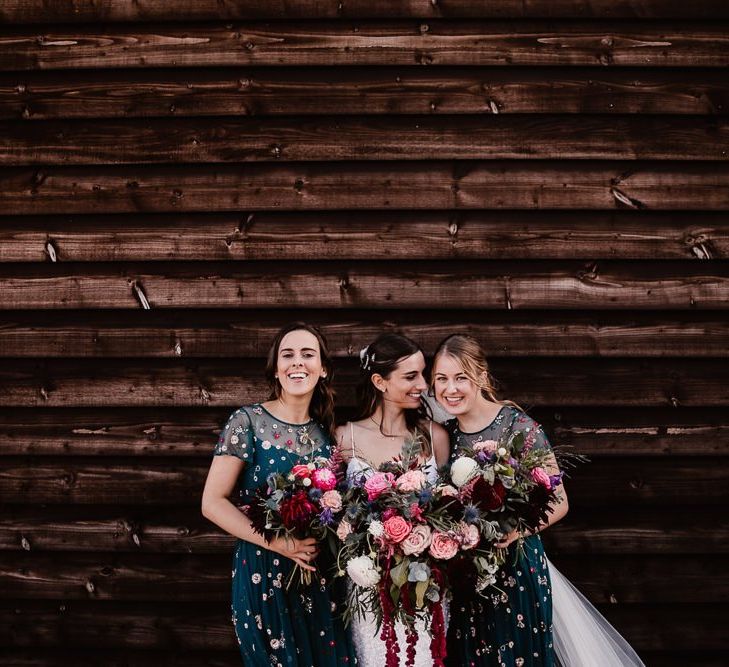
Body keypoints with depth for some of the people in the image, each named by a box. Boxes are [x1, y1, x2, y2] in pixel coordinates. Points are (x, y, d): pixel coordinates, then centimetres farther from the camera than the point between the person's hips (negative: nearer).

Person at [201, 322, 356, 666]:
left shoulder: (326, 429, 3)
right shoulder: (248, 422, -11)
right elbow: (213, 502, -12)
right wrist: (276, 542, -20)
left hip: (321, 572, 4)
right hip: (265, 571, -4)